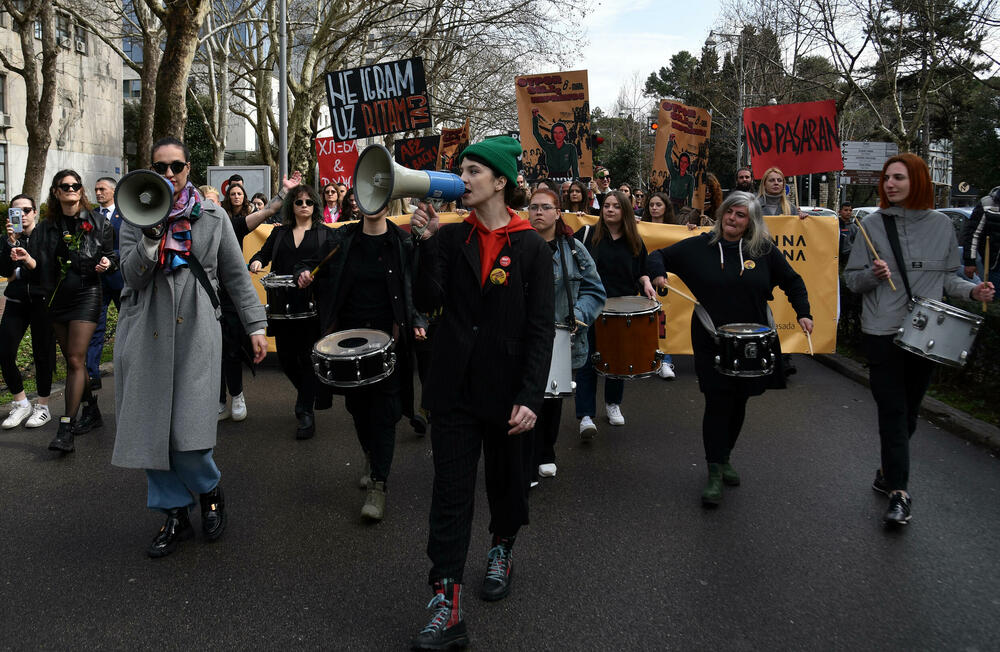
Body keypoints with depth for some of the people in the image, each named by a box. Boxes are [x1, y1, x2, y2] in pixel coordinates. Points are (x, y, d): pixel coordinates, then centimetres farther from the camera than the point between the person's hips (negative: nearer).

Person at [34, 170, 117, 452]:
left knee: (76, 360, -11)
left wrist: (107, 263, -14)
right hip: (57, 298, 5)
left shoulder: (97, 222, 1)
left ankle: (66, 428, -12)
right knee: (72, 361, 11)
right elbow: (44, 264, 12)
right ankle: (91, 411, 27)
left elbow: (112, 254, 6)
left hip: (86, 294, -5)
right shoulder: (48, 226, 10)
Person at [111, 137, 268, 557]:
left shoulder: (213, 217, 9)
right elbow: (132, 275, -2)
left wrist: (255, 326, 4)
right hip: (145, 334, 2)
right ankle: (175, 514, 20)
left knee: (188, 433, -11)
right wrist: (151, 235, -18)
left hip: (195, 333, -2)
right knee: (152, 428, 4)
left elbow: (236, 276, 9)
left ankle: (210, 491, 20)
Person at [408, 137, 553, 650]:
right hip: (455, 389, 1)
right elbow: (426, 301, -6)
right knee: (450, 492, -1)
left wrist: (531, 397, -13)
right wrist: (427, 241, -15)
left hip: (507, 390, -1)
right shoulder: (451, 237, 3)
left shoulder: (531, 247, -4)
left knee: (507, 480, 18)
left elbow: (541, 329, -7)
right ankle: (446, 608, 2)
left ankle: (502, 549, 47)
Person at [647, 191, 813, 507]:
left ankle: (724, 459, 33)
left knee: (738, 403, 13)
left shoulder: (764, 250, 0)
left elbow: (792, 282, 10)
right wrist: (658, 274, -13)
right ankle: (715, 474, -2)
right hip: (711, 342, -2)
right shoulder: (699, 247, -1)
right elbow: (659, 255, 7)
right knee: (717, 403, -8)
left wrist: (803, 313, -3)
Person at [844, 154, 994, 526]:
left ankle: (888, 472, 31)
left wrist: (972, 290, -7)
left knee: (909, 411, 12)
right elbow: (851, 279, 1)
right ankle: (899, 491, 1)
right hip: (883, 332, -2)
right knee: (892, 410, -4)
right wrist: (872, 276, -19)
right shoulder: (872, 224, -1)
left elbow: (945, 277, 12)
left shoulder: (941, 226, 5)